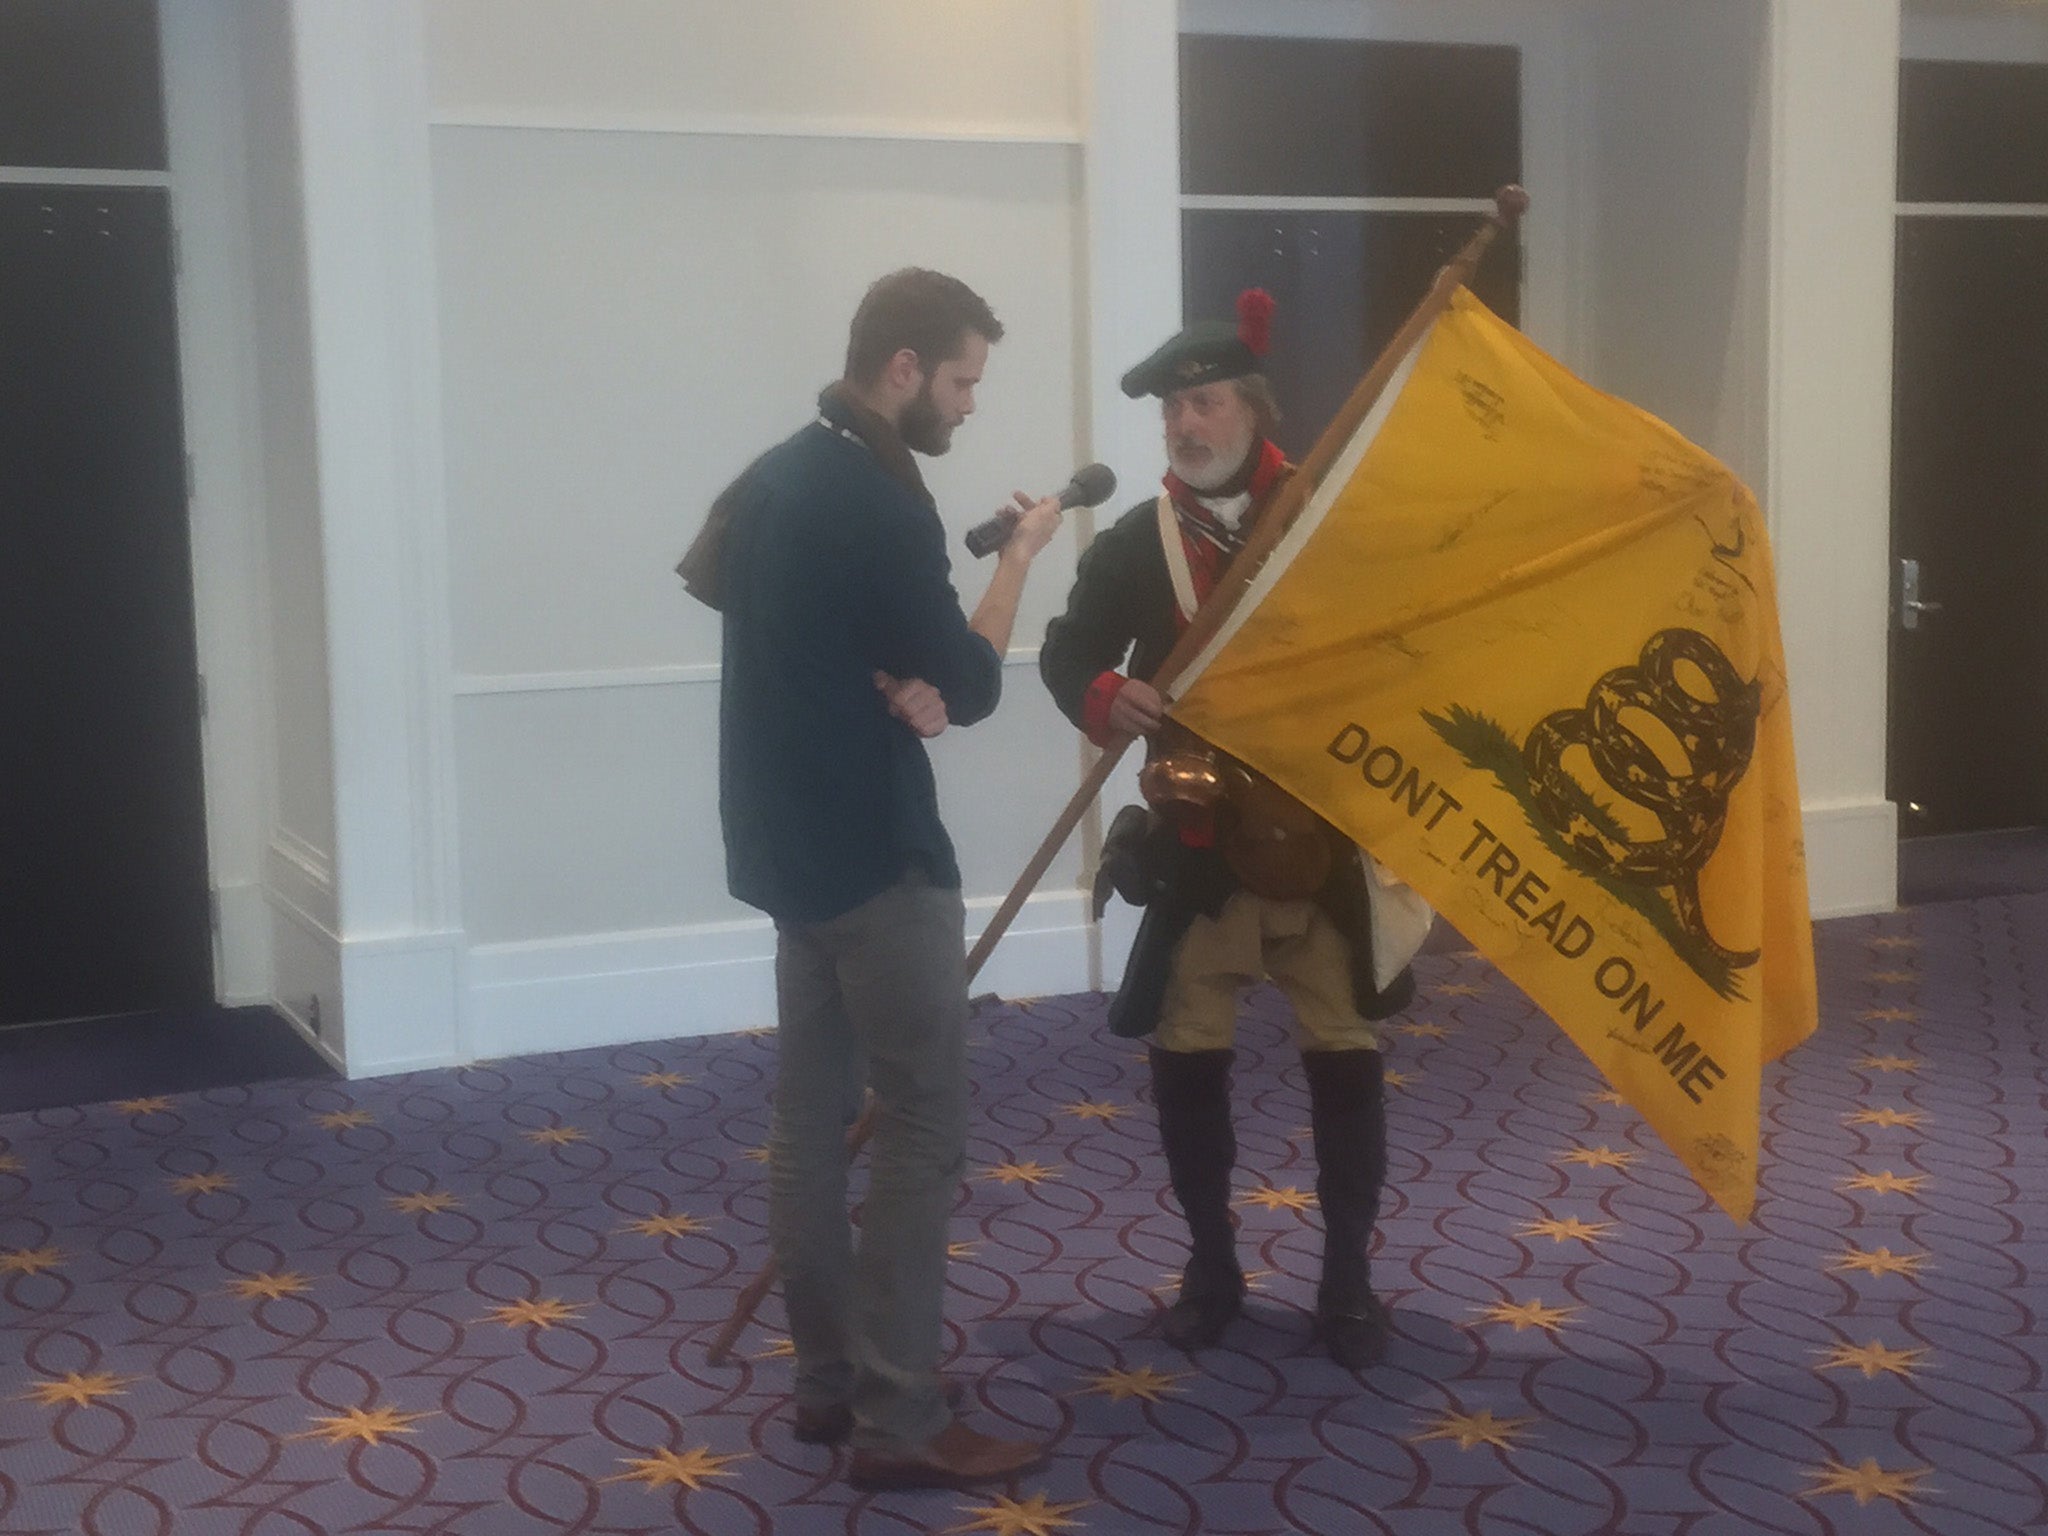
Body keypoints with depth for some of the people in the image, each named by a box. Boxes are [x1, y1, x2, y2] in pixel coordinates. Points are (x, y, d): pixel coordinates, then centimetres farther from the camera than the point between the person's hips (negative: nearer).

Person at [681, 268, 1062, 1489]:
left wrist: (880, 675, 2)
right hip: (876, 856, -10)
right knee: (923, 1130, -5)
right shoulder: (878, 505, -18)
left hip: (794, 843, 10)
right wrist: (1022, 552, 2)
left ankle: (829, 1383, 20)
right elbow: (970, 687, -12)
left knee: (814, 1117, 12)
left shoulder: (779, 477, 10)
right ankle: (899, 1422, -3)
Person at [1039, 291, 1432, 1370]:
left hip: (1327, 844, -1)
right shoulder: (1135, 544, -1)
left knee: (1345, 1057, 4)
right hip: (1198, 851, 1)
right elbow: (1066, 652, 3)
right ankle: (1210, 1267, 24)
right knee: (1186, 1057, 6)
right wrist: (1105, 698, -18)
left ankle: (1347, 1278, 18)